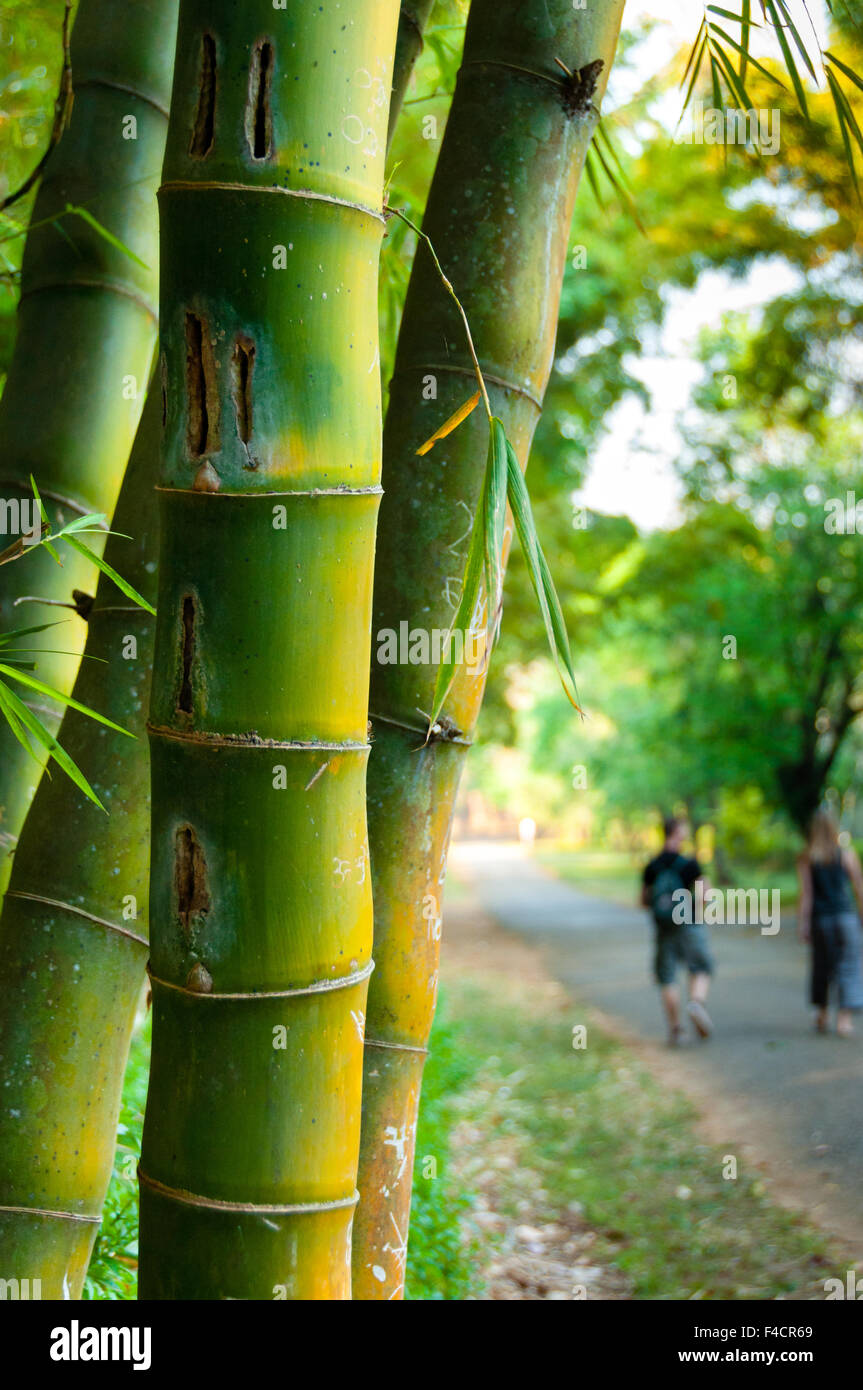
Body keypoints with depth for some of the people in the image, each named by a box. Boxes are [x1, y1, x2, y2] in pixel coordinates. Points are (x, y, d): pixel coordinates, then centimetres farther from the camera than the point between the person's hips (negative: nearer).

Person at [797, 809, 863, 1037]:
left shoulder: (806, 858, -1)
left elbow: (806, 893, -6)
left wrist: (802, 924, -6)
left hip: (820, 918, 1)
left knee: (821, 966, 15)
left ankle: (821, 1014, 24)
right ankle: (845, 1016, -9)